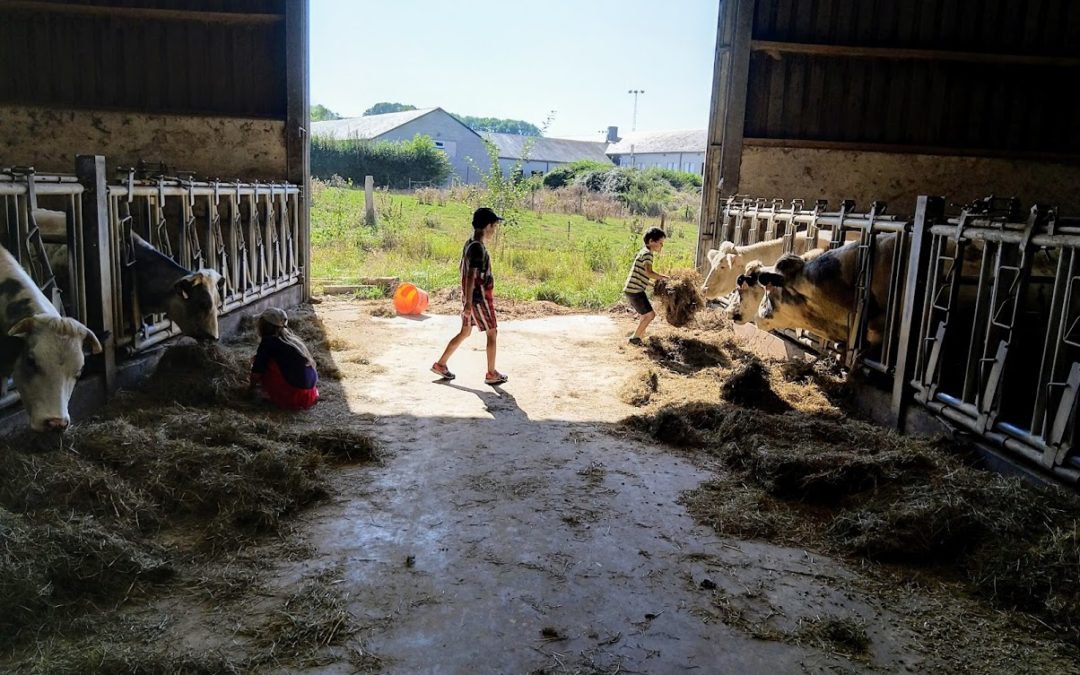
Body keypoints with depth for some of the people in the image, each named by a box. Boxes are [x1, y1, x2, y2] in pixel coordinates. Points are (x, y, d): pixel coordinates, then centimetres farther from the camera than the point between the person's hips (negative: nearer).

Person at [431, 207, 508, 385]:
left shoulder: (470, 244, 9)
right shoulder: (478, 247, -21)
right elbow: (471, 276, -25)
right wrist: (468, 303, -25)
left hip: (472, 297, 9)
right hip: (479, 299, -9)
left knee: (465, 332, 17)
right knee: (492, 333, 3)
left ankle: (440, 364, 21)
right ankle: (491, 374, 11)